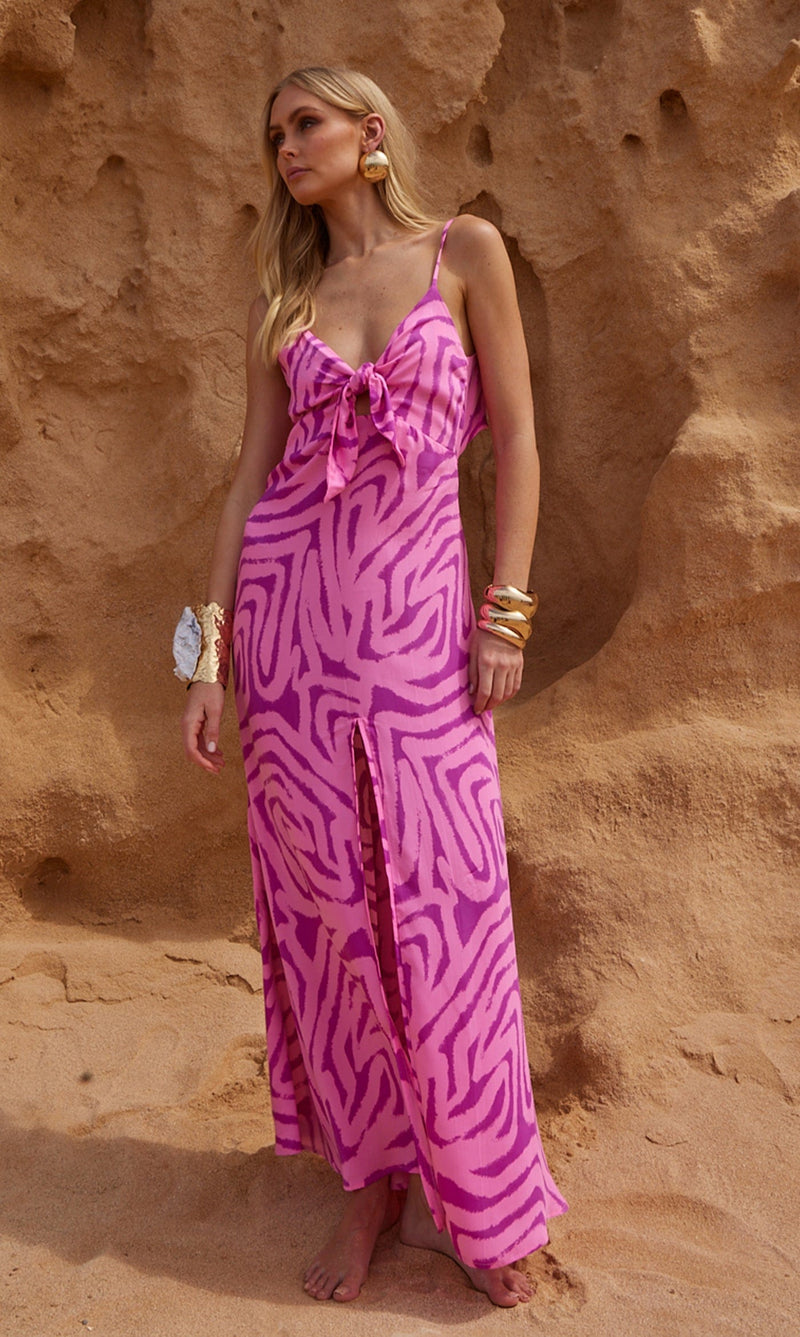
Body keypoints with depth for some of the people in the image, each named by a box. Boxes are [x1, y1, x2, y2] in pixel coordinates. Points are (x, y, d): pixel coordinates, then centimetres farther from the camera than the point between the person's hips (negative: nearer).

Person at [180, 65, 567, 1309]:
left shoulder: (465, 251, 6)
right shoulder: (283, 301, 13)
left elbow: (516, 437, 2)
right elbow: (252, 472, 9)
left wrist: (507, 611, -7)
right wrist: (212, 650, 3)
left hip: (419, 619, -3)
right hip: (290, 611, 3)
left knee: (441, 902, 0)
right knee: (324, 901, 6)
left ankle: (473, 1194, 22)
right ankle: (371, 1177, 25)